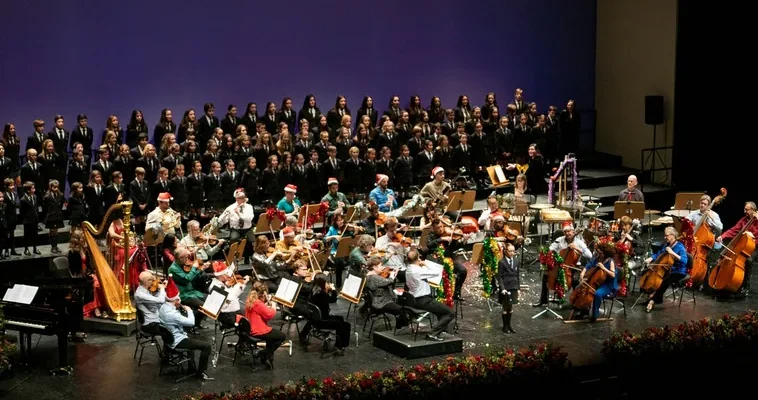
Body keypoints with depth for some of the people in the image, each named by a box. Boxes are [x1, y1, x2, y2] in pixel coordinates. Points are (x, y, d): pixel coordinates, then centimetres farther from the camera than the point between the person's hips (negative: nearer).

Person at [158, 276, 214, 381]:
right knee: (206, 346, -13)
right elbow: (191, 322, -28)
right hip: (177, 341, -10)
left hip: (170, 337, 10)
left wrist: (180, 309, -1)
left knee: (191, 337, 36)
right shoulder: (171, 313, -30)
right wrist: (189, 310, -12)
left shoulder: (164, 307, 0)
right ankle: (200, 373, -4)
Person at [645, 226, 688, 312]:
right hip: (667, 270, 8)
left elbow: (684, 261, -29)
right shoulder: (667, 245, 6)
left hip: (679, 272, -8)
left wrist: (672, 253, -32)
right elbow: (658, 254, 14)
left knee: (666, 280, -35)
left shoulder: (680, 246, -16)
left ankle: (653, 299, -26)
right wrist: (650, 259, -6)